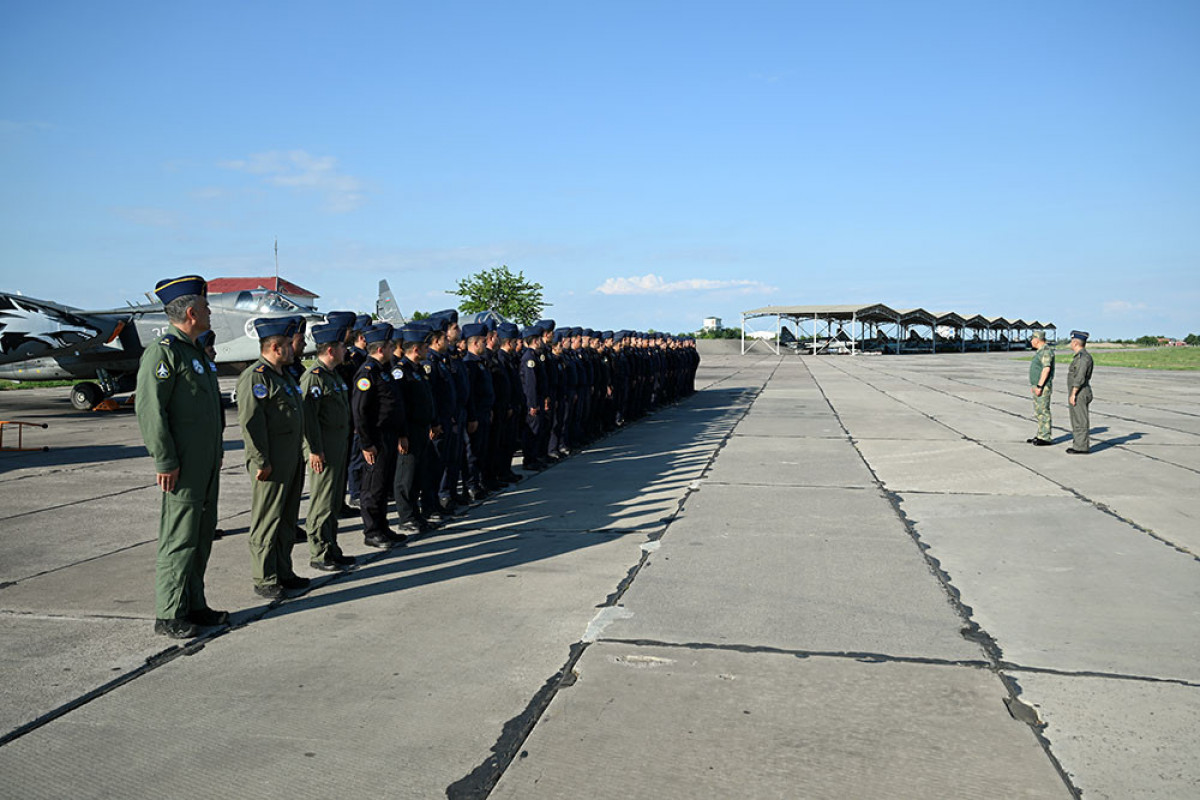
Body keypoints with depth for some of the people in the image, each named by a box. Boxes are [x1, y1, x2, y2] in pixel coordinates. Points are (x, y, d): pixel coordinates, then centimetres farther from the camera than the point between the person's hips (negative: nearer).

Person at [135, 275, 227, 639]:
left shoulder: (196, 350, 17)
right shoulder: (163, 351, -13)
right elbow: (150, 409, -18)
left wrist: (217, 451, 20)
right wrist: (165, 461, -20)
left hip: (207, 463, 9)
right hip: (183, 466, -9)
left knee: (202, 534, 14)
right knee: (179, 539, -4)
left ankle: (193, 605, 24)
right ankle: (168, 615, 5)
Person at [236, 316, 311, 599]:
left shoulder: (284, 375, 17)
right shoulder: (255, 377, -14)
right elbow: (250, 422, -19)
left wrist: (299, 455, 21)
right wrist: (261, 462, -21)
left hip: (292, 461, 10)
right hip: (271, 464, -10)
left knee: (288, 520, 15)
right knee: (267, 521, -1)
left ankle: (283, 572, 25)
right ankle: (264, 579, 6)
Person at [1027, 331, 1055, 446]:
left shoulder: (1046, 350, -16)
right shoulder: (1040, 351, 17)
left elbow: (1046, 369, -23)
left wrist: (1039, 386, -25)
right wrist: (1034, 385, 22)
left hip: (1043, 387, -10)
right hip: (1037, 386, 10)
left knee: (1044, 411, -7)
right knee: (1038, 412, 13)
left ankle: (1046, 438, -3)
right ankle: (1040, 435, 18)